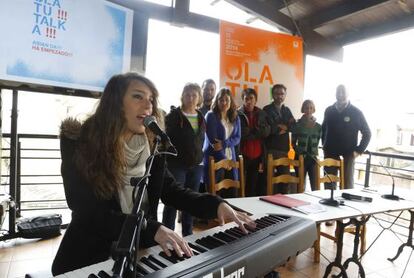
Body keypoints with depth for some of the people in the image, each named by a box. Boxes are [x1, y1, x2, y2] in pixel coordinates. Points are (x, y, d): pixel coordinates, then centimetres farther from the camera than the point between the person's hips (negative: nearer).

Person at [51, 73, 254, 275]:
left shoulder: (151, 146, -1)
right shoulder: (79, 143, -13)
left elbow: (170, 190, 2)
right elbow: (90, 212, -20)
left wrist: (216, 205, -15)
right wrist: (152, 230, -32)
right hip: (89, 257, -4)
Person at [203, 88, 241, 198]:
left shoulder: (235, 118, 10)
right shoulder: (211, 116, -5)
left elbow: (237, 138, 4)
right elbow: (212, 140, -11)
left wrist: (224, 144, -16)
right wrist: (223, 159, -14)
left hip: (230, 158, 5)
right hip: (214, 158, -4)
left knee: (231, 192, 7)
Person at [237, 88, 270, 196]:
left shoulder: (261, 114, 9)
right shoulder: (238, 114, -6)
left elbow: (266, 131, -2)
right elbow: (240, 134, -13)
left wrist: (250, 132, -13)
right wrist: (257, 133, -7)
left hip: (257, 154, 4)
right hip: (243, 154, -4)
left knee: (253, 184, 14)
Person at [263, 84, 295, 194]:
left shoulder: (287, 110, 16)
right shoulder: (267, 109, -1)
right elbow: (270, 128, -14)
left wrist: (279, 127, -9)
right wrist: (286, 126, -3)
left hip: (284, 149, 5)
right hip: (270, 149, -5)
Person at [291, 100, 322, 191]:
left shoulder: (318, 126, 5)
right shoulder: (297, 125, -2)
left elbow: (317, 143, 15)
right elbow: (293, 143, 4)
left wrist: (314, 152, 6)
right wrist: (299, 152, -4)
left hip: (313, 158, 2)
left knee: (315, 185, 1)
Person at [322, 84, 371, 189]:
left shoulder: (356, 112, 0)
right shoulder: (329, 111, 8)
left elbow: (367, 133, 4)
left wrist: (359, 150, -3)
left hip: (348, 154, -2)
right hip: (330, 153, 3)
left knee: (348, 183, 0)